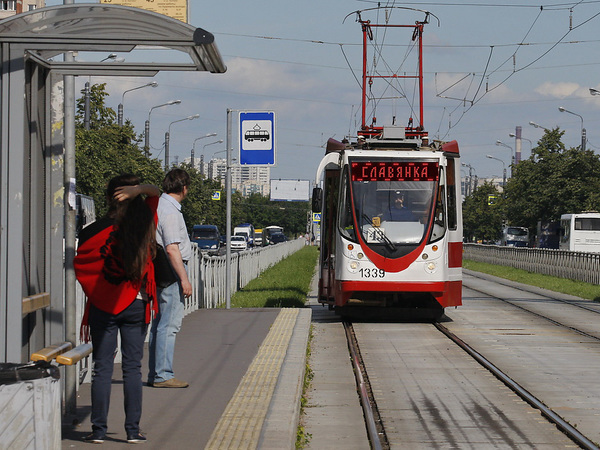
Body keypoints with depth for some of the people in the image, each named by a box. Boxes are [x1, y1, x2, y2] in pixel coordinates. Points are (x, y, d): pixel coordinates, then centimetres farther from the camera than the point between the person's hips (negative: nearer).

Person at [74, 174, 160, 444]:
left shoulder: (97, 231, -8)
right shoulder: (146, 226, -2)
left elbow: (80, 266, -3)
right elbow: (156, 193, 11)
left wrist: (96, 293, 10)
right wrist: (139, 189, -9)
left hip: (103, 307, -1)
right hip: (136, 305, 2)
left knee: (102, 368, 3)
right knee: (132, 367, 6)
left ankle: (99, 429, 3)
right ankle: (133, 430, 6)